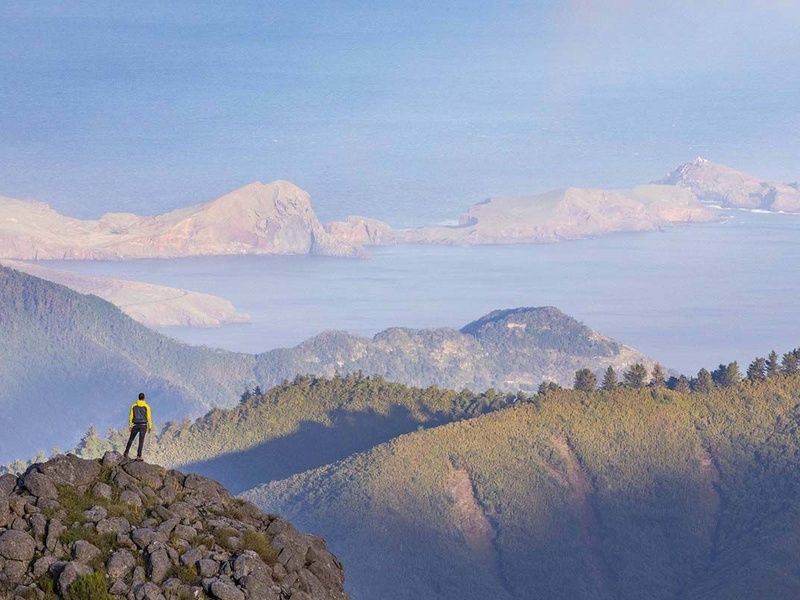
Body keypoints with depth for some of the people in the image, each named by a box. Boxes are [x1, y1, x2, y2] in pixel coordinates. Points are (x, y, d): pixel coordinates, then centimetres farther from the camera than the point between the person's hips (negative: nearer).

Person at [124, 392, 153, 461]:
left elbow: (131, 416, 3)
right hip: (143, 425, -2)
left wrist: (130, 425, 8)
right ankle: (138, 456, -9)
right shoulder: (146, 406, -2)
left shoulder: (133, 406, 4)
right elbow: (149, 417, -5)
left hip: (135, 425, 2)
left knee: (131, 439, 17)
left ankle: (126, 453, 18)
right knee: (141, 441, -3)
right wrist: (150, 427, -2)